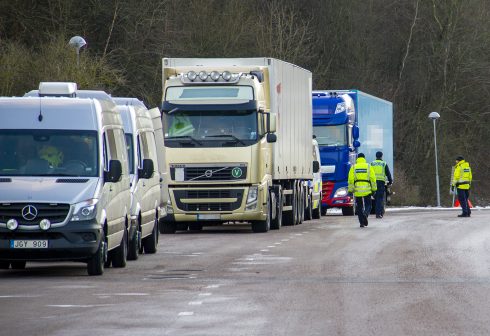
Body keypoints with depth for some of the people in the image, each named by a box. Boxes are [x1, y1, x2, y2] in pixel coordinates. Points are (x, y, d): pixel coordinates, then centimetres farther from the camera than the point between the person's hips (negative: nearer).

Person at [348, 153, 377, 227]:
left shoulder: (353, 167, 4)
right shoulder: (368, 166, 3)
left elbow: (351, 179, 0)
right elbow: (373, 178, 1)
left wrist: (350, 190, 5)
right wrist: (374, 189, 8)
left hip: (357, 190, 1)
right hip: (367, 190, -1)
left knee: (359, 207, 9)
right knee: (368, 205, 7)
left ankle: (362, 222, 8)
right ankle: (365, 214, -24)